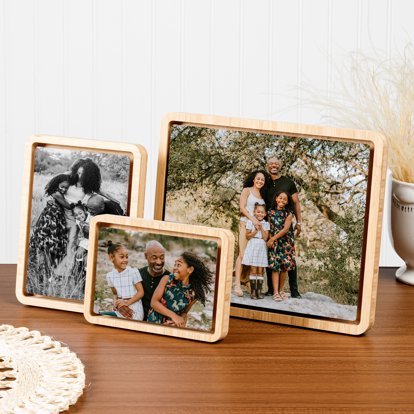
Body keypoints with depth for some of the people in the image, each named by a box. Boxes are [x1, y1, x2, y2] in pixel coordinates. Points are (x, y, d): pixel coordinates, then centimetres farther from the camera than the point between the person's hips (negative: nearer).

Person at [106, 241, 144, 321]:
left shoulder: (133, 272, -9)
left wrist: (127, 302, -15)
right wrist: (116, 302, -6)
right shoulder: (110, 276, 2)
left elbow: (141, 292, -7)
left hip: (134, 310, -3)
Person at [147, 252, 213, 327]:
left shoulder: (193, 294, -6)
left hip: (172, 327, 1)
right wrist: (173, 315, -18)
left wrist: (182, 320, -12)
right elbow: (154, 302, -9)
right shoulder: (166, 279, -6)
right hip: (153, 322, -1)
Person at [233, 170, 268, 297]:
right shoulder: (247, 190, 5)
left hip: (258, 226, 5)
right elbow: (242, 207, -5)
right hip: (246, 223, -5)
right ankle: (237, 284, -16)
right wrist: (253, 219, -18)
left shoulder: (263, 195, 18)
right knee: (243, 254, -12)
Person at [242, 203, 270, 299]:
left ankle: (259, 291, 4)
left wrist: (261, 228, -10)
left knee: (260, 270, 1)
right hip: (252, 247, -2)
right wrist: (256, 230, -13)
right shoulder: (250, 222, 2)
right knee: (253, 270, -5)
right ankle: (253, 291, -2)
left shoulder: (266, 224, 7)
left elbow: (265, 237, -2)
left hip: (262, 248, 2)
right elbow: (247, 236, -1)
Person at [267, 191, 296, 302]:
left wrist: (273, 239, -11)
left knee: (284, 267, 1)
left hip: (285, 242, 0)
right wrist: (270, 240, -8)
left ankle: (281, 290, 15)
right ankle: (275, 292, -6)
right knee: (275, 266, -5)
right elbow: (269, 228, 6)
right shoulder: (271, 212, 6)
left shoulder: (288, 213, 0)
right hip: (273, 243, 0)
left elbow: (285, 229, -8)